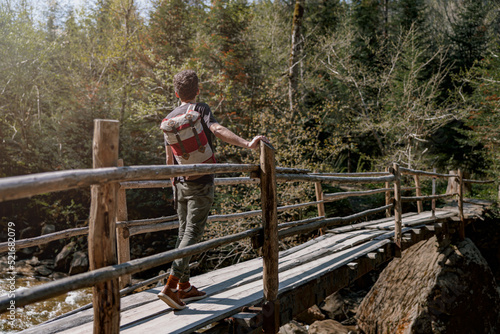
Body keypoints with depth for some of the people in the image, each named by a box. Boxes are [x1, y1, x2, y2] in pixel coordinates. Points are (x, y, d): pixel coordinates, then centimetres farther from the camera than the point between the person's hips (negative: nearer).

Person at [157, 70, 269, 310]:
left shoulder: (168, 120, 10)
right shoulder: (201, 110, -6)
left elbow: (170, 158, 15)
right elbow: (218, 130, -26)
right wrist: (247, 144, -37)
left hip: (182, 184, 6)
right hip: (202, 183, -6)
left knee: (184, 232, 13)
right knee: (192, 233, -5)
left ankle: (184, 287, 21)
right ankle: (171, 286, -12)